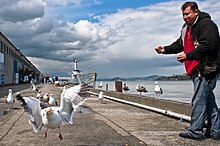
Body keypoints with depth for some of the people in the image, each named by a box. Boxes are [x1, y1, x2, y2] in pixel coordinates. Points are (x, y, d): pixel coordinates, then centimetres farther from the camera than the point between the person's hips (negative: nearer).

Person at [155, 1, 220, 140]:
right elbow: (179, 44, 19)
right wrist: (165, 49, 3)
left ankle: (195, 131, -1)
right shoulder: (186, 28, 18)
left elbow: (208, 46, -22)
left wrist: (187, 55, -20)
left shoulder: (206, 24, -12)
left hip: (206, 69, -10)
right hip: (197, 70, 10)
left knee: (199, 101, -8)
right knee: (209, 100, 13)